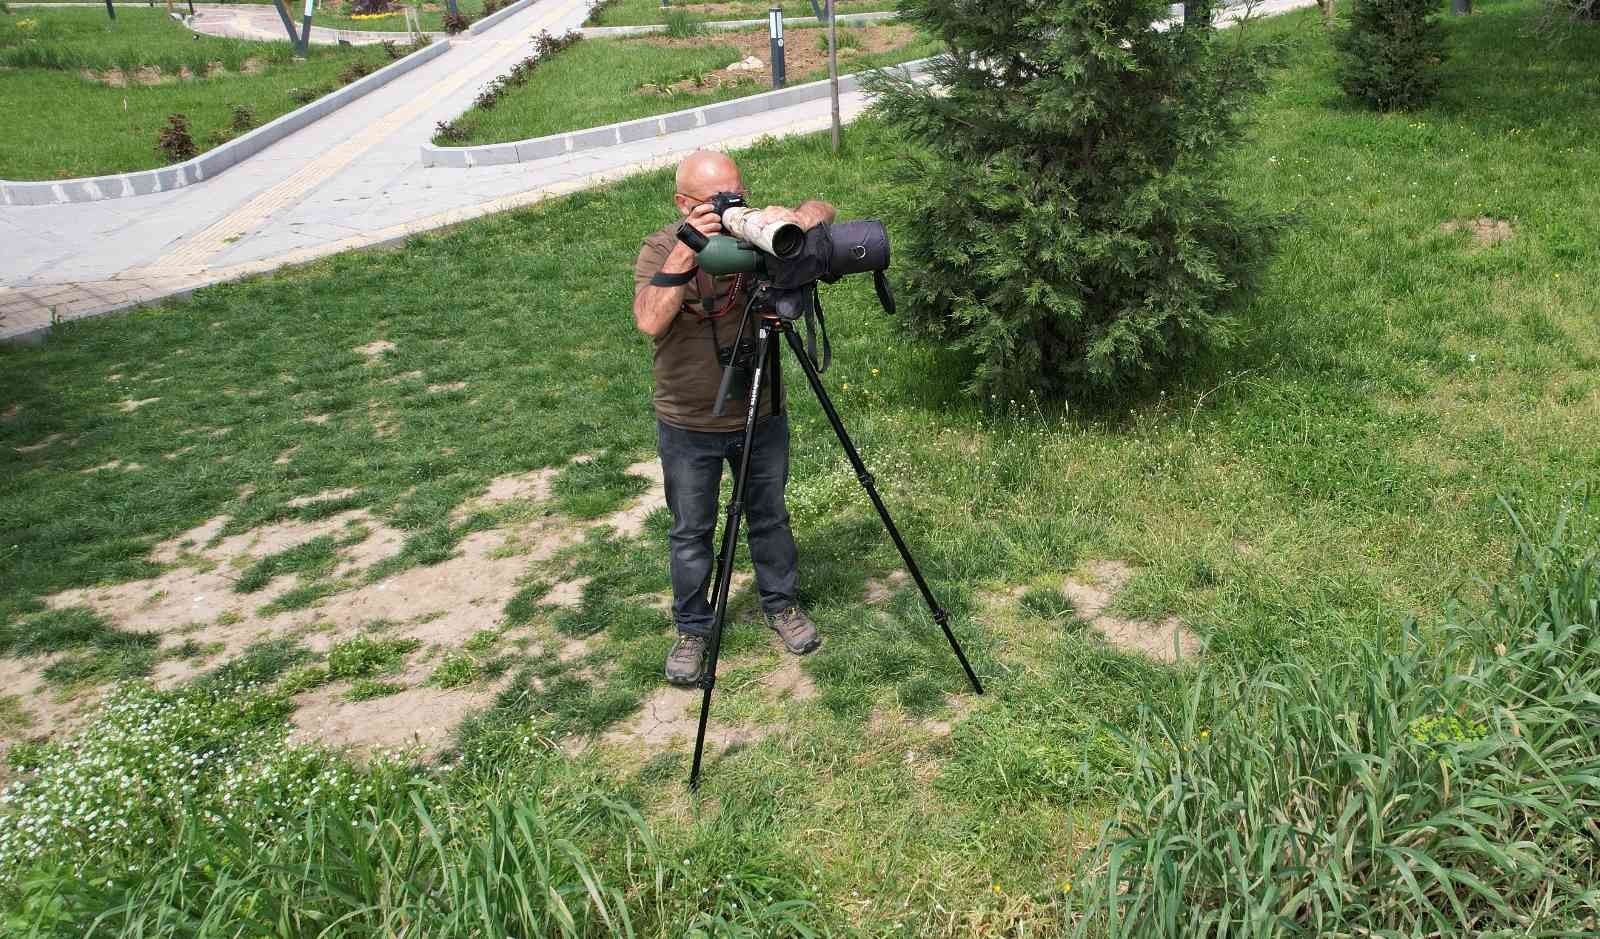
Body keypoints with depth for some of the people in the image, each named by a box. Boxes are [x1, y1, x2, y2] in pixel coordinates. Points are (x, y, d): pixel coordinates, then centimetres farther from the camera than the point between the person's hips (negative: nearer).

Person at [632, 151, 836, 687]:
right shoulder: (659, 249, -16)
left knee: (770, 518, 19)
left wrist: (795, 219, -30)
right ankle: (692, 629, 31)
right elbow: (649, 322, -32)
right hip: (688, 427, -2)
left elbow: (822, 210, -7)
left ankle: (781, 605, 40)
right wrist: (685, 253, -39)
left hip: (762, 416, 2)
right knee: (691, 533, 12)